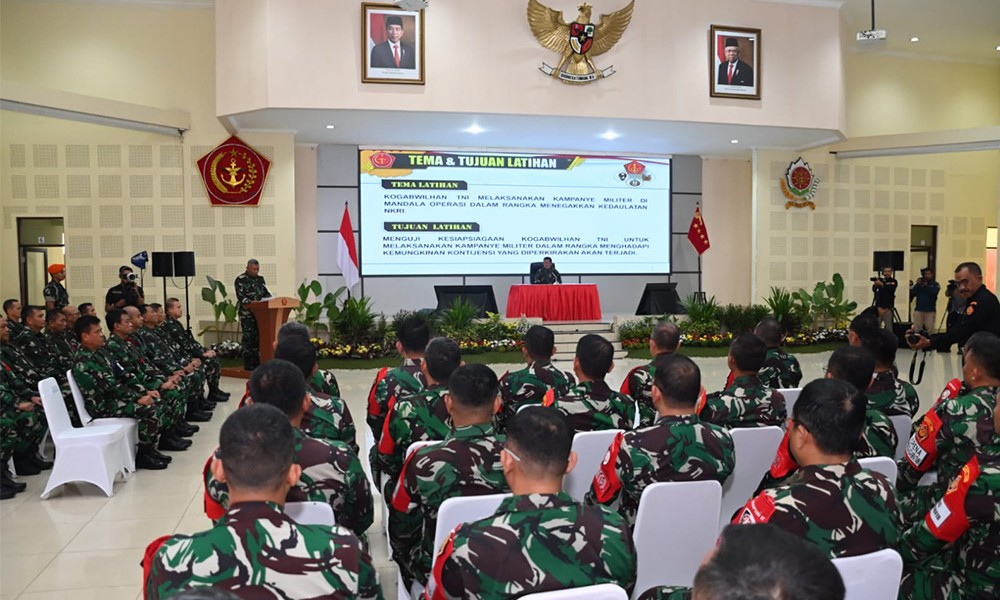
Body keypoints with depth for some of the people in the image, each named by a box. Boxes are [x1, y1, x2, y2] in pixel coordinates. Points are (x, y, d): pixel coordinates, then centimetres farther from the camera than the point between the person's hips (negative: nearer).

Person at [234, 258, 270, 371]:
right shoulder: (240, 280, -4)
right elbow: (240, 296, -12)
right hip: (247, 314, -6)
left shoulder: (260, 279, 16)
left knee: (259, 337, 6)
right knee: (248, 338, -4)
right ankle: (248, 364, 1)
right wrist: (251, 302, -27)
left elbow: (266, 293, 17)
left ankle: (257, 362, 13)